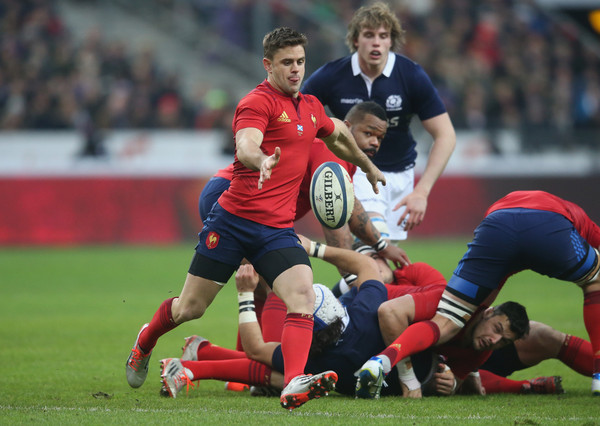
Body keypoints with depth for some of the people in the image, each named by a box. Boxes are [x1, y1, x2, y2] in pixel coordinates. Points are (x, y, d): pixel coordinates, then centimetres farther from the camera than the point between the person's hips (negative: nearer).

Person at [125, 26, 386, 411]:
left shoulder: (311, 107, 15)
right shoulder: (258, 102, -9)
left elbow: (338, 134, 38)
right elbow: (245, 146, -28)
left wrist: (368, 167, 49)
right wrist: (261, 160, -50)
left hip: (278, 229, 5)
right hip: (234, 220, -5)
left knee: (303, 296, -22)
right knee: (190, 308, 7)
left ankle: (294, 385, -35)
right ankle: (145, 342, 38)